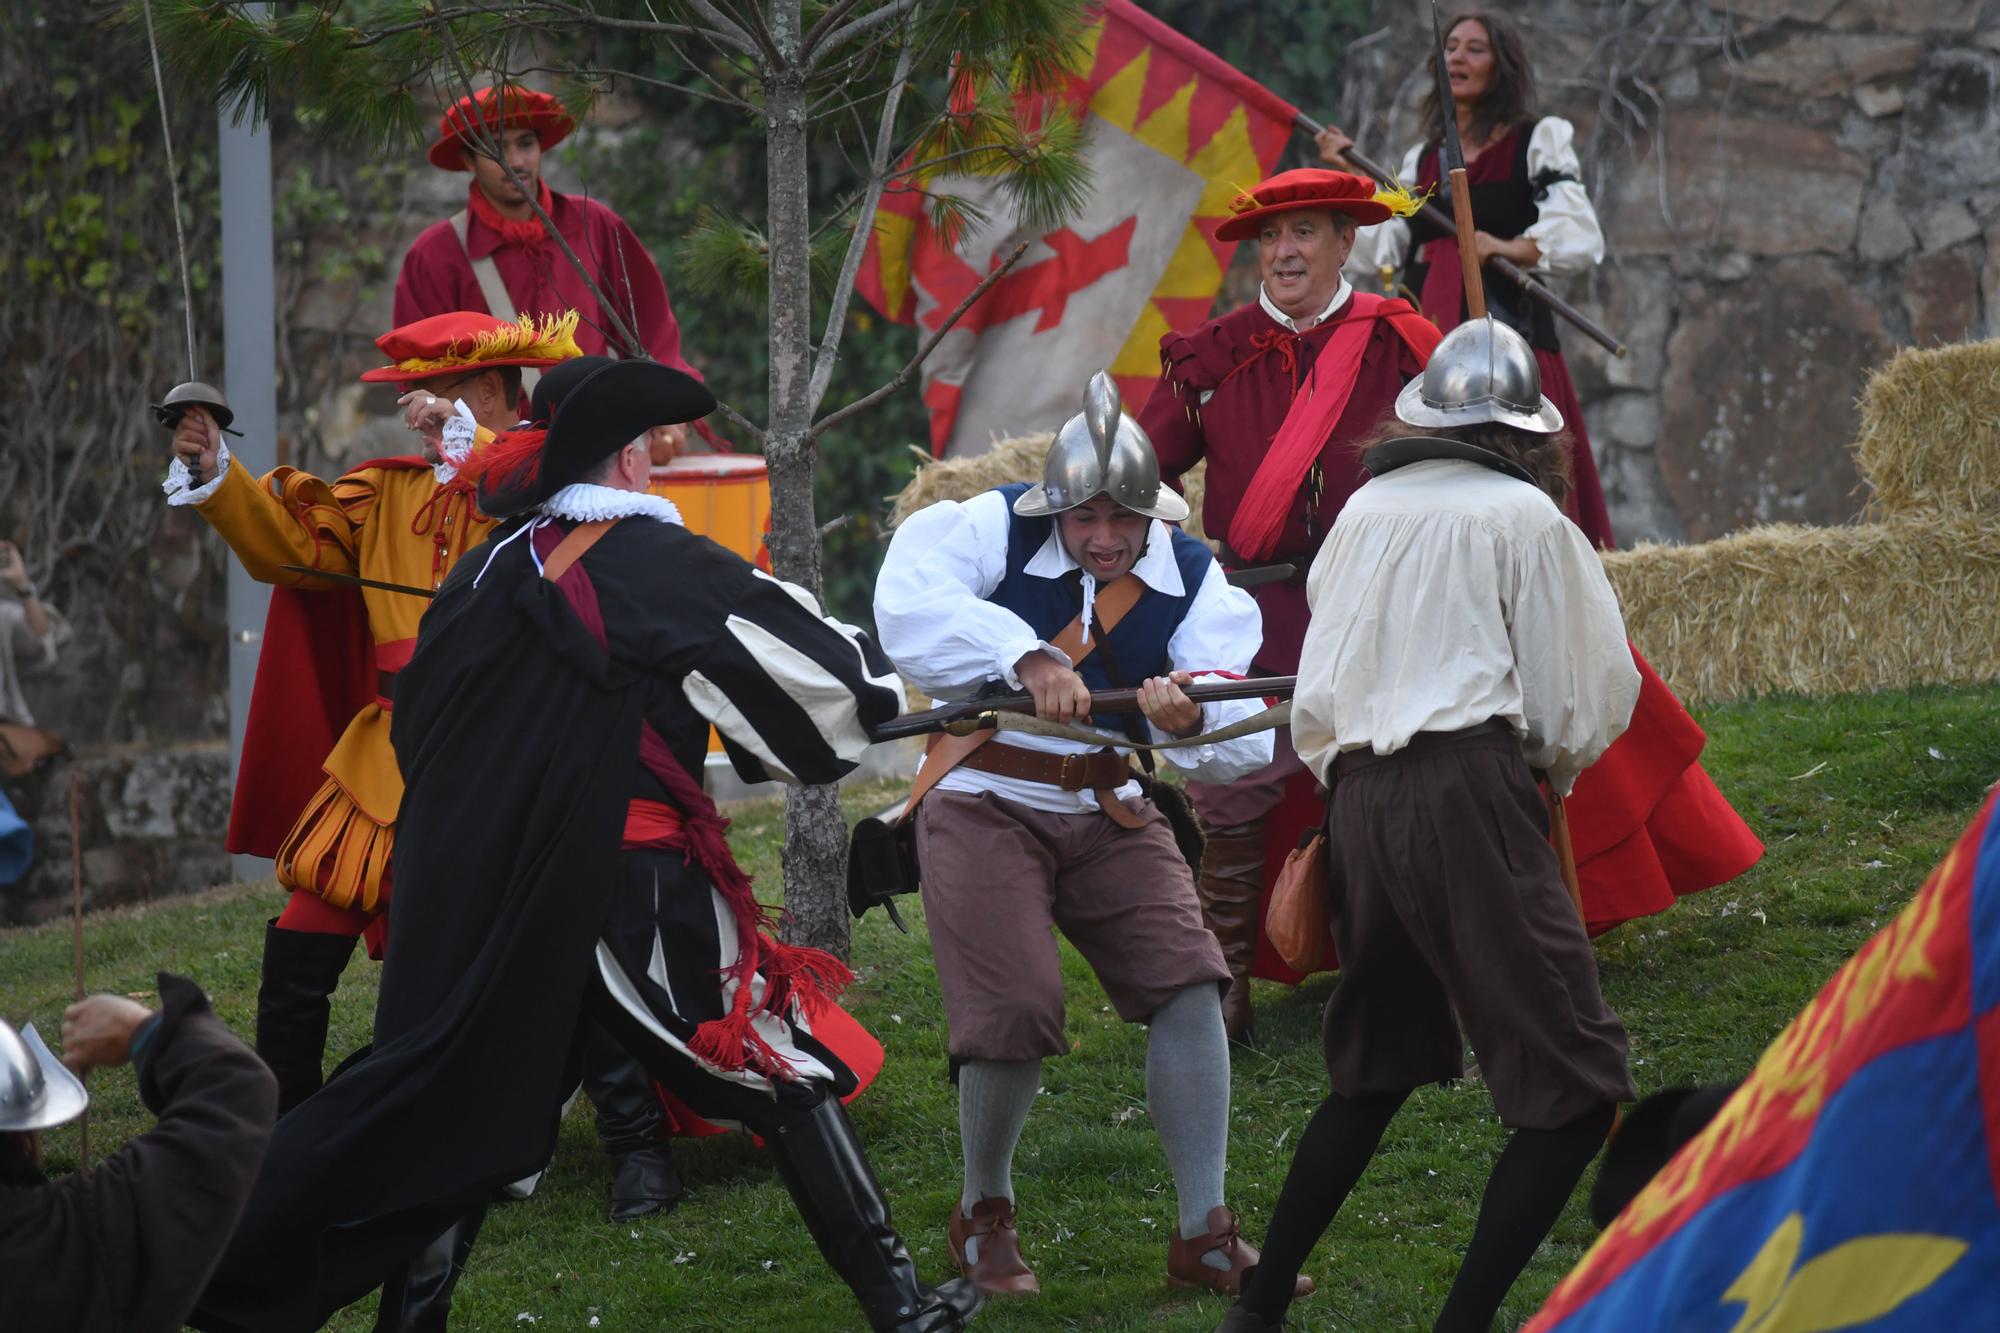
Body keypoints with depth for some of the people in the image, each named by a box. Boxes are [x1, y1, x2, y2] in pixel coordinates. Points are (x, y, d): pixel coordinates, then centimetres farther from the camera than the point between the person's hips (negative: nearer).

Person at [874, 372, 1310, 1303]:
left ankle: (1204, 1235, 0)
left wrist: (1193, 718, -38)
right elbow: (910, 605, -28)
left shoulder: (1190, 578, -4)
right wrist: (1025, 656, -37)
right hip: (985, 801, -4)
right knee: (1016, 1012, -17)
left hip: (1110, 814, 4)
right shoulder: (992, 529, -10)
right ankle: (983, 1217, 11)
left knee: (1188, 984, -10)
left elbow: (1239, 737, -14)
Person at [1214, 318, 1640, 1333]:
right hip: (1471, 790, -7)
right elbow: (1589, 694, 5)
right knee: (1575, 1086, -5)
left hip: (1360, 795, 7)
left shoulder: (1365, 512, 16)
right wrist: (1554, 762, 24)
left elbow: (1318, 692, 16)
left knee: (1375, 1071, 24)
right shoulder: (1524, 516, 2)